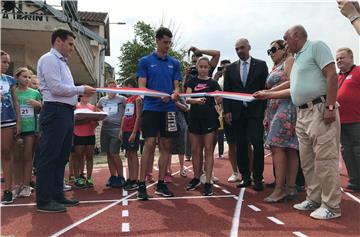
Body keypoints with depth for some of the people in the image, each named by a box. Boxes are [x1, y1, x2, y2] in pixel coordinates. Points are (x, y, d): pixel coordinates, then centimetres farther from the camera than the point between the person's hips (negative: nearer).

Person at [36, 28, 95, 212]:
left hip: (65, 112, 10)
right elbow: (56, 88, -17)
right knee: (49, 157, -5)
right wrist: (81, 89, -9)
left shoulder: (62, 62, 23)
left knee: (61, 157, 13)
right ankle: (44, 201, 2)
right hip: (55, 112, -10)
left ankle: (57, 196, 23)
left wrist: (81, 93, 9)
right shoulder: (49, 59, -7)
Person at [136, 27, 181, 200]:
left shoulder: (174, 63, 13)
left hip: (169, 109, 4)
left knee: (166, 146, 5)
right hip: (151, 108, -3)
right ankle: (142, 185, 0)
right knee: (149, 145, -9)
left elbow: (176, 87, 12)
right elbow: (142, 87, -2)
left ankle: (161, 184, 15)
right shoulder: (145, 61, 4)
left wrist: (175, 94, -12)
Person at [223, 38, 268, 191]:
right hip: (237, 112, 3)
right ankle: (245, 177, 14)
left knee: (257, 144, -7)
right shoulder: (231, 68, 12)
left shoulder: (261, 65, 5)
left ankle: (258, 178, 4)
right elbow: (226, 91, 9)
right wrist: (227, 111, 1)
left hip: (255, 111, -2)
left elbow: (265, 87, 2)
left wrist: (265, 109, -5)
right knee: (241, 146, 5)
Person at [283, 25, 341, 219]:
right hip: (302, 114, 9)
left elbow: (332, 75, -14)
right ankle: (314, 199, 22)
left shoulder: (316, 46, -3)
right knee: (307, 160, 11)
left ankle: (331, 206, 2)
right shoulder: (298, 58, 21)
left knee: (325, 159, -6)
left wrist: (331, 107, -20)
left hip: (320, 110, -9)